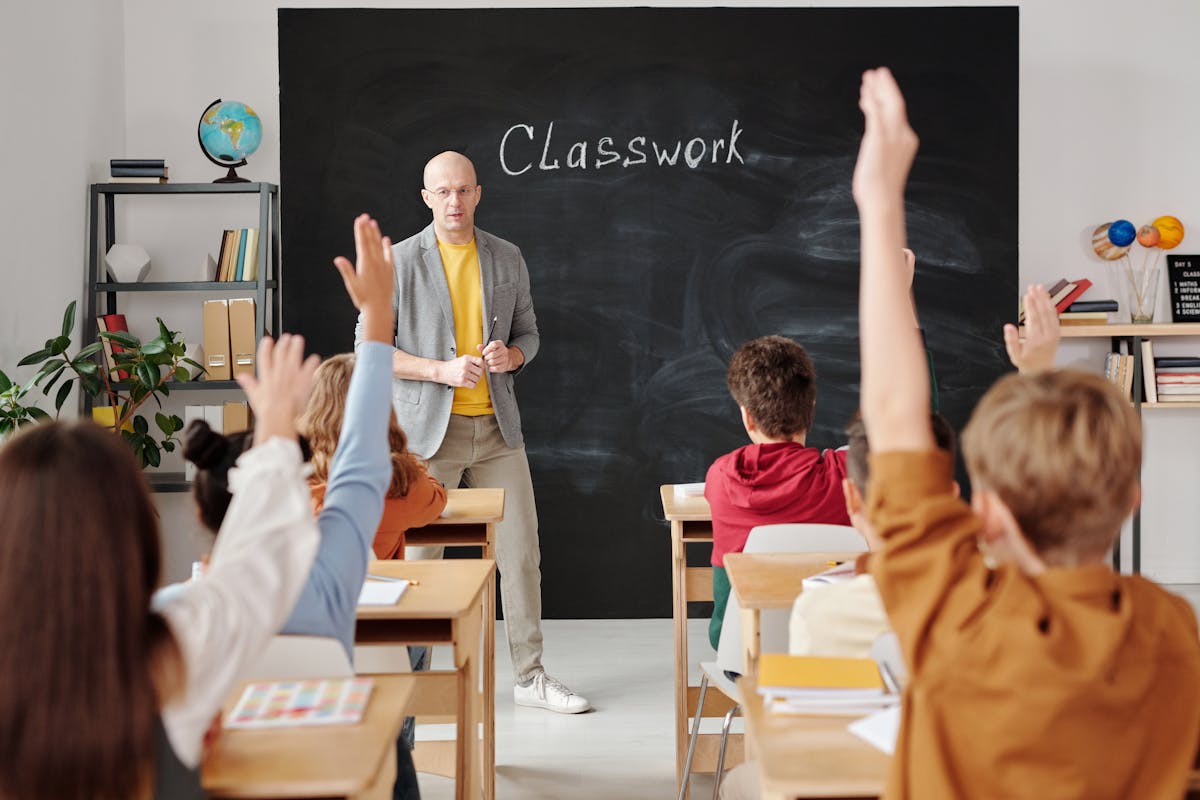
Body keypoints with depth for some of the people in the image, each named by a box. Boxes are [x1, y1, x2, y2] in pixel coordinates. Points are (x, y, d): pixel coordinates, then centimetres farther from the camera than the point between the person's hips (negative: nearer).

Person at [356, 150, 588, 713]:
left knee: (521, 551, 5)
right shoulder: (399, 261, -4)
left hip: (496, 426, 4)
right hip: (428, 428, -3)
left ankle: (530, 677, 17)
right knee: (417, 557, 3)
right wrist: (442, 370, -17)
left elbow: (528, 331, 16)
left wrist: (511, 356, -8)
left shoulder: (507, 259, 9)